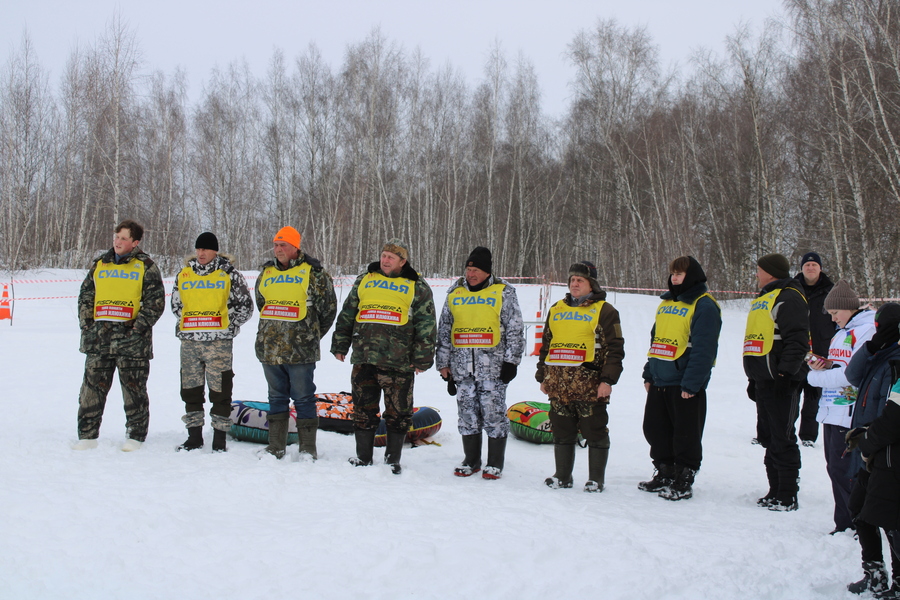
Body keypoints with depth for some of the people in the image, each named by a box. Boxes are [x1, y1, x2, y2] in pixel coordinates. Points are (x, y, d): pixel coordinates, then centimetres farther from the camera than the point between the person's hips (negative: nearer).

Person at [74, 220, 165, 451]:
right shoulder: (100, 264, 14)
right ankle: (87, 435, 14)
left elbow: (155, 302, -4)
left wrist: (138, 328, -12)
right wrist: (87, 324, 5)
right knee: (92, 387, 5)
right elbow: (85, 295, 18)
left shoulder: (146, 266, 1)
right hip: (99, 338, 4)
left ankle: (135, 436, 13)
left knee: (134, 389, 2)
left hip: (132, 339, -4)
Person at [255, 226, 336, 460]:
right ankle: (276, 445, 21)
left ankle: (308, 448, 7)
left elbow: (328, 308, 0)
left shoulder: (312, 272, -4)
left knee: (303, 398, 0)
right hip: (269, 349, 5)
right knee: (276, 398, 13)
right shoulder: (266, 273, 13)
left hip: (300, 351, -5)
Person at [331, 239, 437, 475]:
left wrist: (422, 359, -4)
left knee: (398, 412, 3)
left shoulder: (417, 287, 5)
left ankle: (393, 459, 16)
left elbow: (426, 325, 2)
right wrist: (340, 346, 16)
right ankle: (363, 457, 19)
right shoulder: (364, 280, 15)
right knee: (363, 409, 8)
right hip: (364, 359, 3)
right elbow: (347, 315, 20)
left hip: (399, 363, -3)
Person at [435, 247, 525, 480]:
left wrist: (511, 361, -5)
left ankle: (495, 463, 10)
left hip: (493, 364, -4)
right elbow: (444, 329, 16)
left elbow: (515, 329, 1)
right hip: (462, 365, 4)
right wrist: (443, 362, 13)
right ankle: (471, 460, 20)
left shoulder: (503, 292, 2)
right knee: (467, 413, 7)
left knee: (494, 412, -2)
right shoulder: (455, 292, 12)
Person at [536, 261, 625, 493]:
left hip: (590, 385, -5)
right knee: (562, 432, 11)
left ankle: (596, 480, 11)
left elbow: (615, 348, -5)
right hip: (558, 385, 5)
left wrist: (608, 380, -12)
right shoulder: (556, 310, 17)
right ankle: (562, 476, 22)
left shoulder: (604, 311, 0)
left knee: (594, 433, 1)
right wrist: (542, 376, 20)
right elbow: (545, 345, 24)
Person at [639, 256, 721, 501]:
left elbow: (704, 349, -17)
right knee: (654, 429, 14)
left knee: (686, 434, 1)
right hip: (660, 381, 9)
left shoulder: (704, 306, -10)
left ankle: (683, 482, 12)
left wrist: (691, 383, -21)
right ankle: (665, 475, 28)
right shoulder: (666, 304, 16)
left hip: (685, 384, -9)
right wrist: (649, 374, 16)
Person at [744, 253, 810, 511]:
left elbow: (797, 340, -21)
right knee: (768, 438, 14)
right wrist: (754, 379, 24)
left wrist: (784, 372, -25)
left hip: (781, 383, -10)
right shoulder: (764, 299, 21)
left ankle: (788, 496, 1)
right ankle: (775, 491, 22)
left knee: (782, 440, -5)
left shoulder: (789, 298, -11)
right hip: (764, 381, 10)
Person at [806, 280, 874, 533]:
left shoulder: (867, 330, -11)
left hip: (851, 416, -9)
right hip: (832, 412, 9)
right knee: (835, 469, 12)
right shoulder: (840, 334, 19)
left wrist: (815, 376, -10)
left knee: (844, 471, -8)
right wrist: (823, 365, 1)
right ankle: (844, 524, 20)